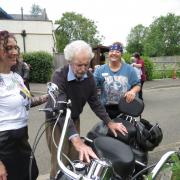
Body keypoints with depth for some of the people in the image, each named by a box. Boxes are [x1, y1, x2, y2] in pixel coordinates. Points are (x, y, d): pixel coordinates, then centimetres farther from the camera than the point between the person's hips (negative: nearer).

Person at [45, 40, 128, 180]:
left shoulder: (89, 77, -9)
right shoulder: (59, 76, -28)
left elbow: (95, 103, 0)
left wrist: (109, 122, -9)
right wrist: (77, 140, -50)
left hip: (75, 119, 5)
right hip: (57, 120, -5)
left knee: (75, 161, 13)